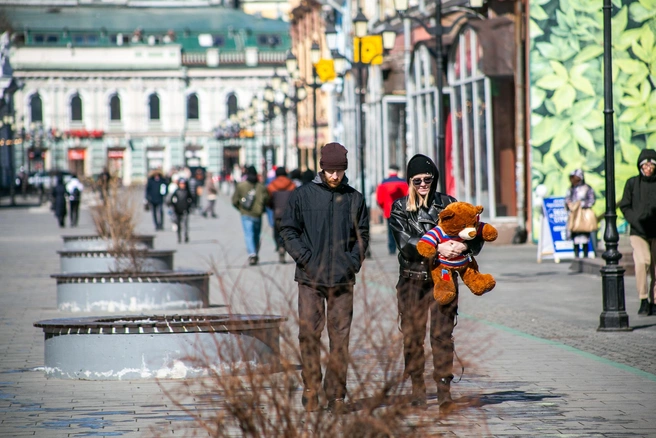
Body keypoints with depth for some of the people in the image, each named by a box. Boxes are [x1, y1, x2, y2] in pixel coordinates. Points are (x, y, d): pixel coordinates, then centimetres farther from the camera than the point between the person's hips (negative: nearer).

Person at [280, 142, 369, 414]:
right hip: (310, 279, -1)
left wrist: (354, 261, 0)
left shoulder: (355, 198, 8)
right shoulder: (303, 195, 3)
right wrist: (304, 257, -7)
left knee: (340, 337, 1)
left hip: (343, 279, 1)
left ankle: (336, 394, 6)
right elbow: (288, 229, 4)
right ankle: (311, 390, 6)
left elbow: (362, 234, 14)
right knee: (309, 334, -4)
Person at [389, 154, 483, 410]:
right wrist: (438, 248, -22)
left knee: (442, 333, -8)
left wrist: (465, 245, -18)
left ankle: (444, 389, -9)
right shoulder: (400, 209, 6)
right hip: (411, 280, 1)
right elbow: (406, 242, -9)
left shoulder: (447, 204, 8)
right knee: (413, 335, 2)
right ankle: (417, 388, 13)